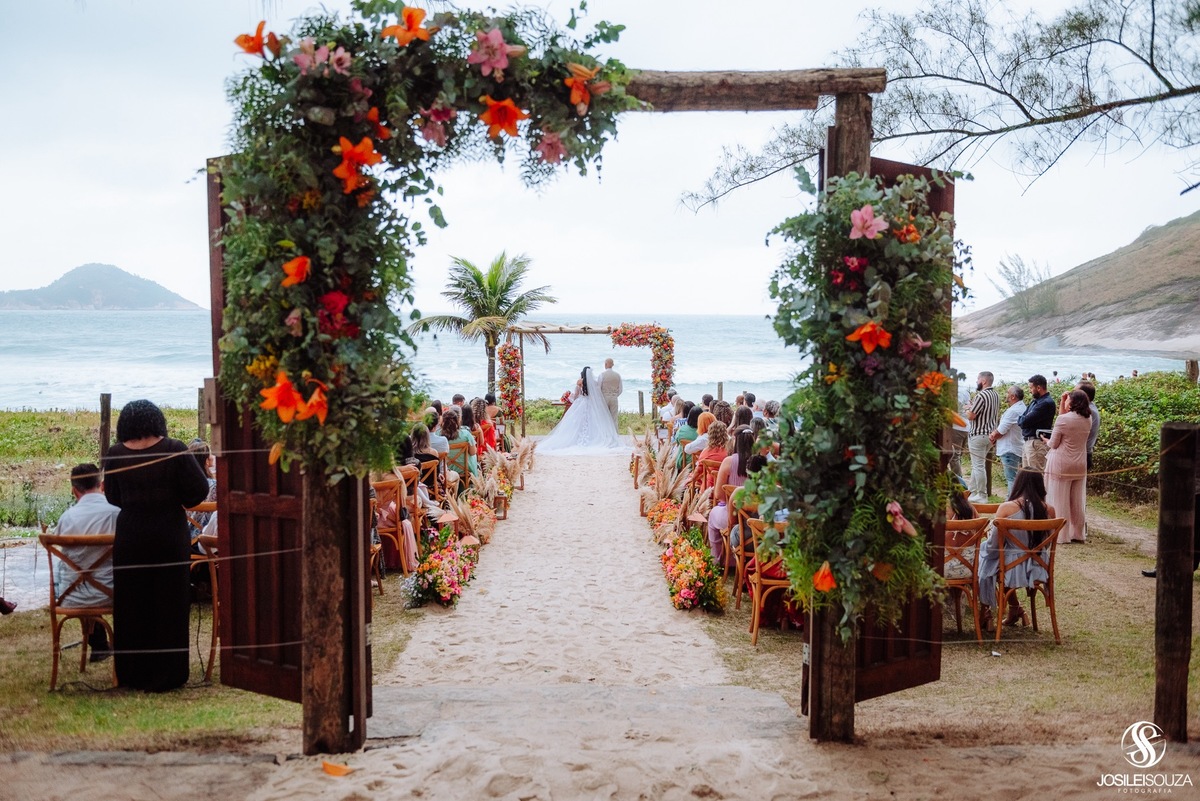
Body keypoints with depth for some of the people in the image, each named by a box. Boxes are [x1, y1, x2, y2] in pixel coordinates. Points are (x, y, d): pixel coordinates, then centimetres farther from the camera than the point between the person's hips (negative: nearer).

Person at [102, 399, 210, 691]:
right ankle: (167, 675, 12)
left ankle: (133, 675, 21)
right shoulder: (174, 450, -11)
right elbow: (199, 490, -10)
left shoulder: (115, 455, -4)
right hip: (170, 536, -2)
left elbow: (113, 498, 7)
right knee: (168, 605, 7)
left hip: (130, 538, 2)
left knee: (131, 606, 13)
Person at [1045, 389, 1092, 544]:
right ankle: (1077, 534, 19)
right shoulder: (1087, 420, 2)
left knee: (1060, 501, 2)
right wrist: (1062, 403, 10)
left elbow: (1054, 444, -9)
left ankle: (1061, 535, 5)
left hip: (1061, 465, -6)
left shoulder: (1063, 419, -16)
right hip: (1080, 466, 6)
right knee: (1077, 502, 13)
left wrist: (1045, 440, 13)